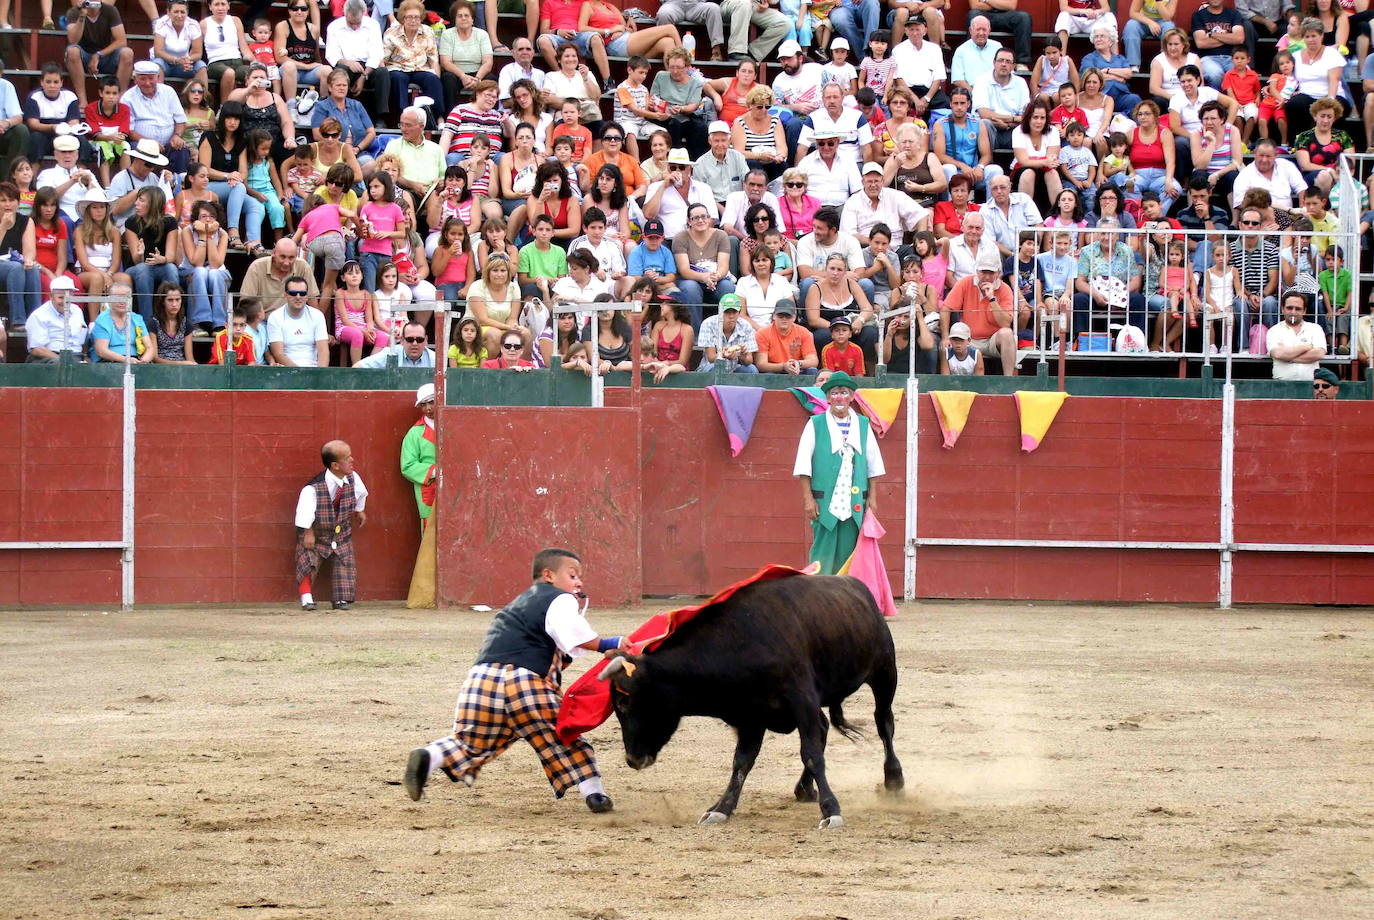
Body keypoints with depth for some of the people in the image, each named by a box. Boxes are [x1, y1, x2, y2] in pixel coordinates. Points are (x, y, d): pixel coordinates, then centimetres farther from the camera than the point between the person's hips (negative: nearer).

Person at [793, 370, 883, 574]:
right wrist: (808, 498, -6)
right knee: (823, 553, -6)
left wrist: (871, 497, 8)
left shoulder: (863, 425, 12)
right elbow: (804, 465, 2)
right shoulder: (815, 425, 4)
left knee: (848, 554, 2)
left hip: (855, 503, 3)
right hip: (824, 503, -3)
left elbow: (873, 464, 15)